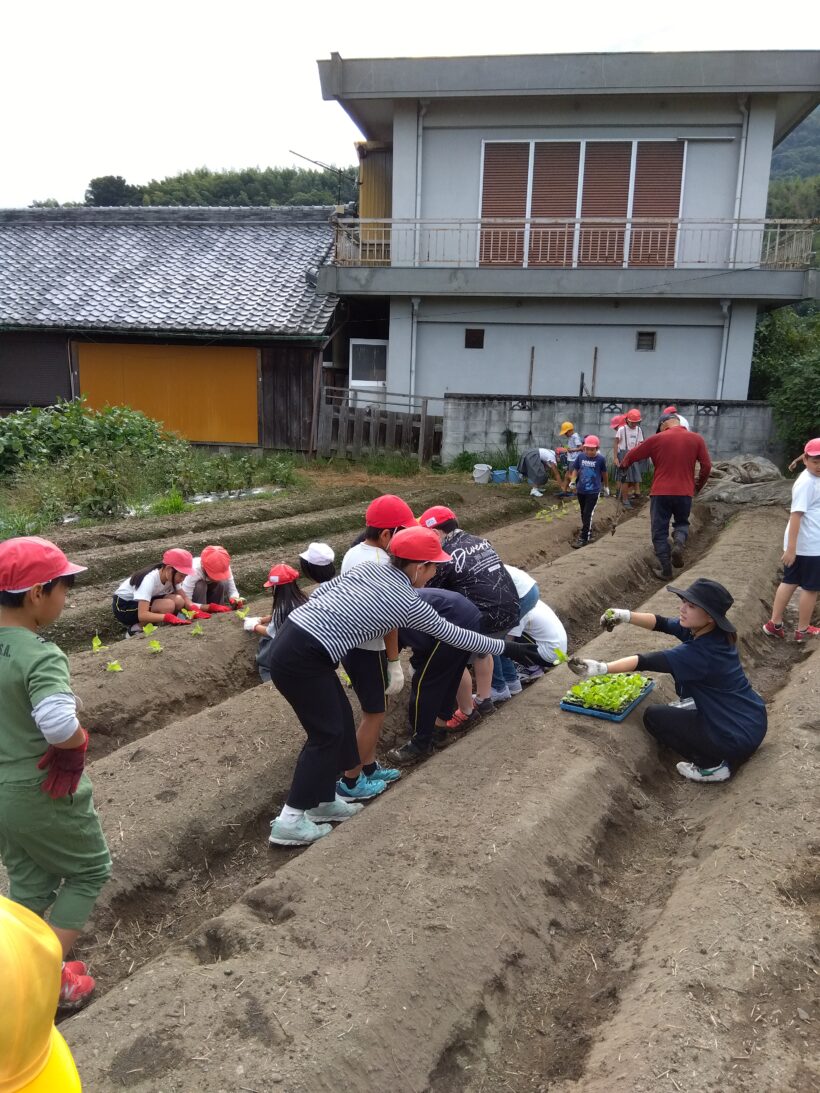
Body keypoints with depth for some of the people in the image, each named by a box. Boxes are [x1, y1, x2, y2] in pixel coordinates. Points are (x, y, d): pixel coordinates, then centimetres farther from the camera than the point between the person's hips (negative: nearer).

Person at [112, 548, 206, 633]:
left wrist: (194, 609, -25)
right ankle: (136, 628, -11)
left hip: (142, 601, 8)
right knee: (168, 605, -30)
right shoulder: (149, 579, -33)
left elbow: (184, 597, -4)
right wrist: (168, 617, -52)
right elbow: (142, 615, -40)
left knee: (178, 601, -17)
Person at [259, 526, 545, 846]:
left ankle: (323, 801, 31)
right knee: (327, 733, 5)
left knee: (339, 720, 18)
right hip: (302, 658, -8)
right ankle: (290, 821, 12)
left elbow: (319, 592, 13)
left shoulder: (369, 567, 11)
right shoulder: (410, 605, -5)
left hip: (288, 637, 8)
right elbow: (458, 636, 6)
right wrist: (506, 647, 17)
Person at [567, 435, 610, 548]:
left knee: (588, 514, -8)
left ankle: (584, 538, -5)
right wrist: (572, 481, -9)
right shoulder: (580, 457, -3)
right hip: (581, 490, 4)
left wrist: (606, 487, 14)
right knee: (583, 513, 18)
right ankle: (588, 531, 37)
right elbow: (575, 470, 8)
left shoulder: (600, 459, -9)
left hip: (593, 491, -4)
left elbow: (604, 474, 4)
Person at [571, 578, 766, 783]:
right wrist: (626, 615, -17)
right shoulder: (704, 629, -5)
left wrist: (601, 668, -37)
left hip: (740, 738, -9)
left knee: (654, 717, -1)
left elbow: (647, 662, -33)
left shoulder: (701, 653, -29)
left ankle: (712, 765, 1)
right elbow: (662, 624, -2)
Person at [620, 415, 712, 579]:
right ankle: (679, 542, -8)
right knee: (682, 522, 24)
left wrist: (623, 465, 28)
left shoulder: (657, 439, -1)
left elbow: (632, 455, 7)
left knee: (660, 531, 9)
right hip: (685, 493, 2)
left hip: (661, 492, -2)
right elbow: (706, 466, 2)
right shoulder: (696, 438, 3)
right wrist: (698, 486, 17)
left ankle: (665, 570, 7)